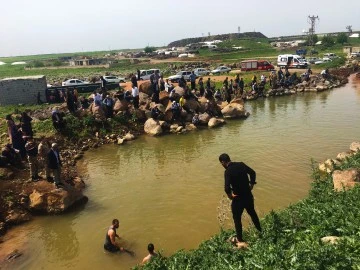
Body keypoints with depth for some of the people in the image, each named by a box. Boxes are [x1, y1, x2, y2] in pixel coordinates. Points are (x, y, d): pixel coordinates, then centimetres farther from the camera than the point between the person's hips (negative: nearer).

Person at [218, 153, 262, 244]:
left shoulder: (228, 171, -23)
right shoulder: (241, 164, -5)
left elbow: (227, 188, -32)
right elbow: (253, 173, 5)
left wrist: (229, 195, -12)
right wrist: (251, 184, 13)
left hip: (238, 198, -6)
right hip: (248, 195, 6)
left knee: (237, 218, 16)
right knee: (252, 213, 29)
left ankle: (239, 239, 28)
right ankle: (260, 231, 48)